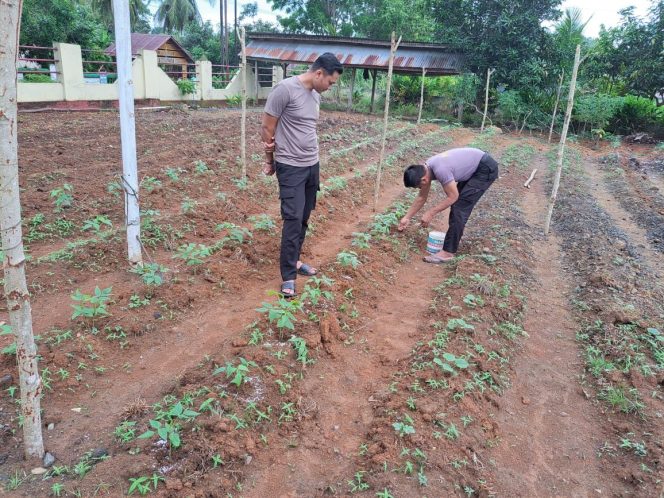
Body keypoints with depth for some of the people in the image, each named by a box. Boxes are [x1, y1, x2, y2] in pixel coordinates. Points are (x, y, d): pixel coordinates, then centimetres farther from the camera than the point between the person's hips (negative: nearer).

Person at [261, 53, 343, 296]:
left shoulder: (315, 95, 9)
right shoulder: (285, 89, -15)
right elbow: (267, 129, -9)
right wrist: (270, 160, 2)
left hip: (312, 165, 8)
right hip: (291, 167, -7)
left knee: (303, 219, 13)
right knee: (293, 220, -9)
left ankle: (294, 260, 28)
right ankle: (288, 276, -2)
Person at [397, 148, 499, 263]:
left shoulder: (440, 170, -30)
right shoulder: (425, 169, -2)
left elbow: (452, 197, -20)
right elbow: (422, 197, 10)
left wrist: (430, 213, -17)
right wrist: (407, 217, 14)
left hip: (486, 168, -9)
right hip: (474, 166, 9)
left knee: (459, 207, -13)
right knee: (458, 203, 14)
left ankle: (448, 252, -11)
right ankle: (455, 237, 30)